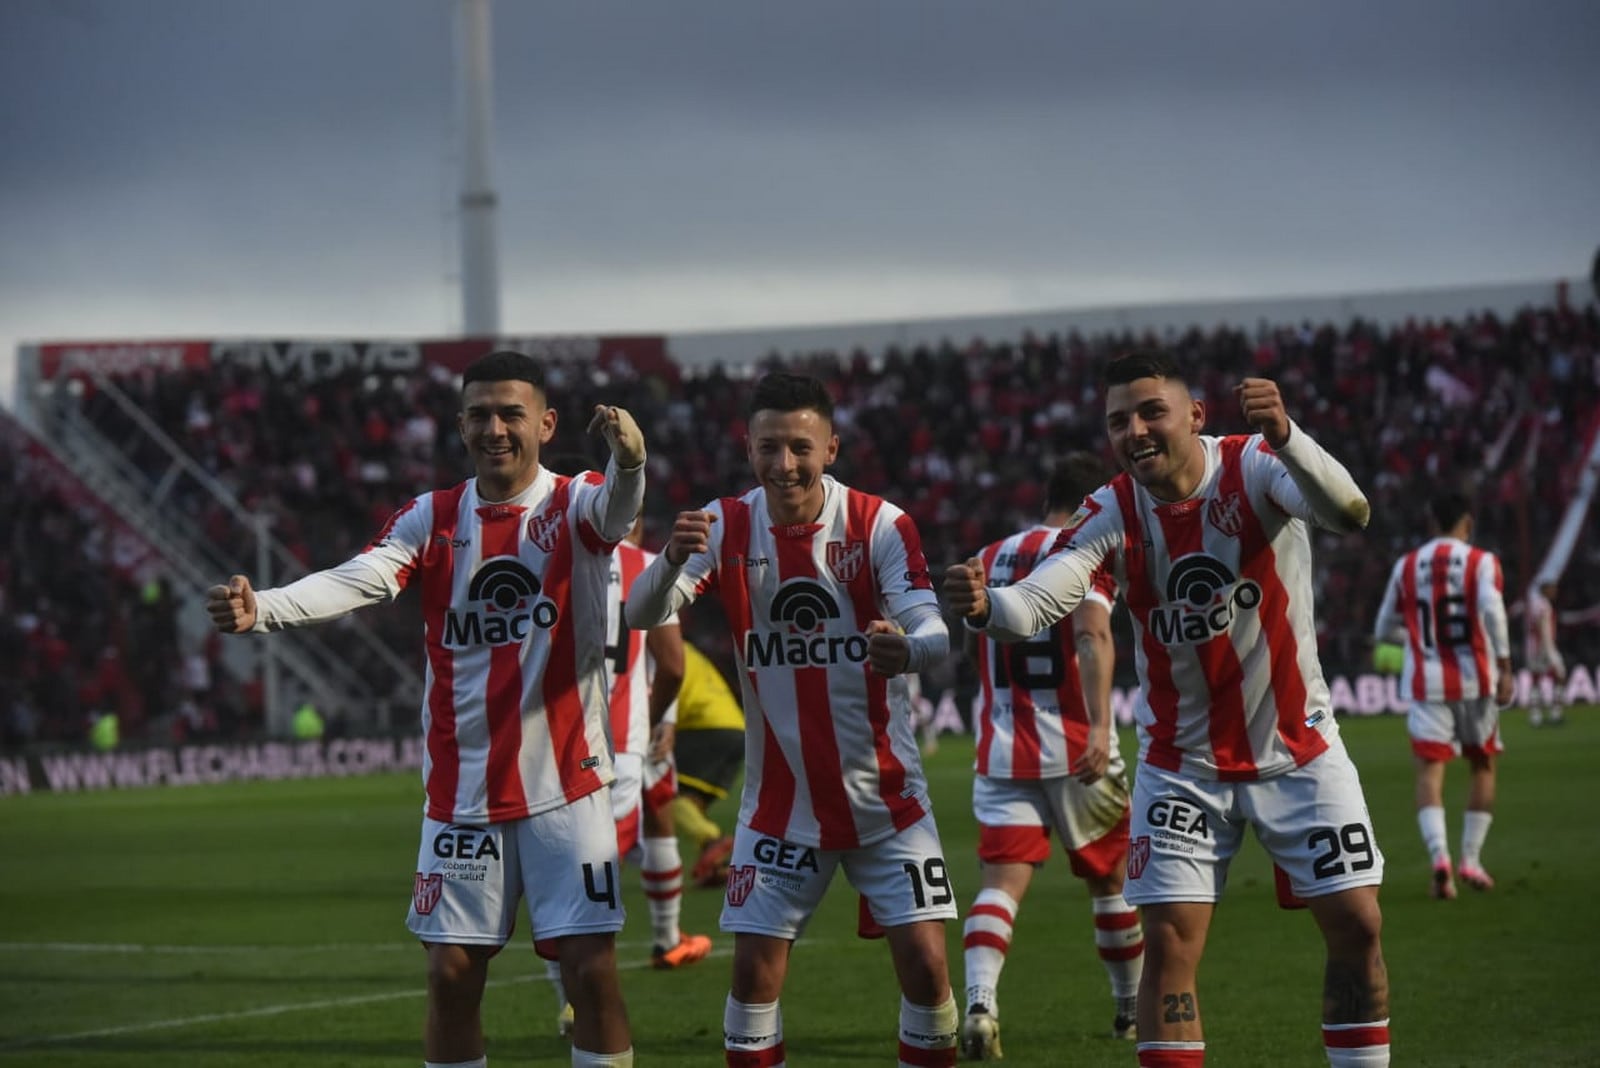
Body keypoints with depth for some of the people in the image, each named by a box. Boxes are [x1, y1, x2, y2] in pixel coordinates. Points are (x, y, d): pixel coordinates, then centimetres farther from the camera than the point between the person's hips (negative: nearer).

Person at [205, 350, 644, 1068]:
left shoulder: (574, 505, -2)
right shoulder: (433, 519, 3)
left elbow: (616, 509, -26)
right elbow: (356, 581, -13)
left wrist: (628, 463, -51)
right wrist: (262, 609, -34)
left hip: (566, 786, -2)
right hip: (461, 789, 2)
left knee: (592, 969, -6)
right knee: (451, 975, 3)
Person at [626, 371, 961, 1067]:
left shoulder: (879, 525, -10)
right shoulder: (727, 527, -6)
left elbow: (933, 630, -21)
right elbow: (642, 615, -18)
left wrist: (907, 649, -46)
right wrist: (674, 561, -40)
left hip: (885, 794, -1)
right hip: (779, 800, 1)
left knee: (924, 962, -6)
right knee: (755, 969, -4)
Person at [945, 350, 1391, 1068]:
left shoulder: (1255, 469, -16)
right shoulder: (1112, 515, -11)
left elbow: (1349, 513, -36)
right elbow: (1038, 601, -26)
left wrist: (1284, 438, -55)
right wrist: (987, 607, -50)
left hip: (1297, 751, -1)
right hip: (1182, 762, 1)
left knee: (1356, 926, -1)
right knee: (1168, 942, -8)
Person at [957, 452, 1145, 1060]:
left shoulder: (990, 559, 13)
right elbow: (1093, 636, -23)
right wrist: (1099, 725, -32)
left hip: (1001, 753, 4)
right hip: (1073, 750, -4)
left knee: (1002, 883, -6)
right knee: (1110, 882, 16)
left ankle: (979, 1004, -30)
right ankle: (1134, 1009, 30)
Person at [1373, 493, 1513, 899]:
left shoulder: (1407, 566, 8)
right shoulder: (1480, 561, -1)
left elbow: (1384, 630, 14)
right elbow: (1491, 608, -19)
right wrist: (1504, 667, -15)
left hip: (1427, 683, 1)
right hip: (1475, 680, -1)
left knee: (1429, 771, -3)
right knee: (1483, 765, 17)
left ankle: (1439, 856, -26)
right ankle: (1471, 860, 14)